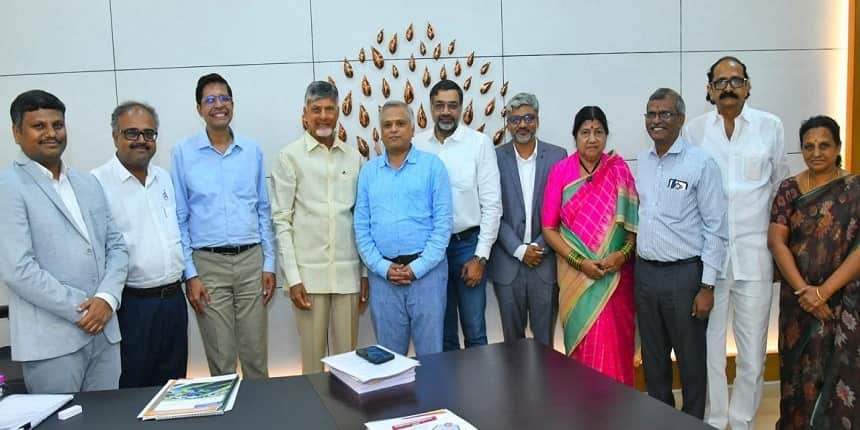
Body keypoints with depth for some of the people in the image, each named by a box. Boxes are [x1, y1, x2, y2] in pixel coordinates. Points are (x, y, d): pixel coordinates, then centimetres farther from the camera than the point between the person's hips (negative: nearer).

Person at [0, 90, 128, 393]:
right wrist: (80, 310, -13)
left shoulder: (88, 184, 14)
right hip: (51, 339, -6)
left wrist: (107, 298, -6)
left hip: (104, 331, 6)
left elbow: (116, 246, 11)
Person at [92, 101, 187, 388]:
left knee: (173, 388, 17)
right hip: (132, 304, -6)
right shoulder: (97, 183, -11)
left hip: (174, 298, 6)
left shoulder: (165, 178, 10)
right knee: (132, 391, 8)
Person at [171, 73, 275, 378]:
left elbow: (263, 210, 10)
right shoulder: (183, 152, -1)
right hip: (208, 263, -1)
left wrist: (269, 263, 5)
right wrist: (189, 274, -4)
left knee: (256, 354, 9)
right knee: (220, 357, 8)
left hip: (251, 260, 2)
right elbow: (179, 218, 1)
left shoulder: (252, 150, 5)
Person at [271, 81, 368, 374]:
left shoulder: (354, 157, 7)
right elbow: (281, 220, -4)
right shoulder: (290, 157, -2)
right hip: (308, 271, -3)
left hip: (348, 271, 3)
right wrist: (293, 277, -9)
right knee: (313, 353, 8)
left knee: (347, 353, 11)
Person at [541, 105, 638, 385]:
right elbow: (549, 229, -2)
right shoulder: (561, 171, -2)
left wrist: (623, 253, -14)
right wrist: (581, 262, -12)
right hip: (576, 274, -1)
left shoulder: (619, 170, 2)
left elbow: (633, 220, 3)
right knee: (585, 345, 4)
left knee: (615, 346, 4)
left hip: (615, 274, 1)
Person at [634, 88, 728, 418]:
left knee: (691, 359, 8)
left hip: (684, 273, -5)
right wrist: (636, 267, 10)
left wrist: (707, 286, -12)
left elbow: (716, 228, -9)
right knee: (653, 357, 17)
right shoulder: (642, 162, 7)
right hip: (644, 271, 5)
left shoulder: (701, 163, -9)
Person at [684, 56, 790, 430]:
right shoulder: (695, 129, 2)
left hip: (754, 253, 0)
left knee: (752, 348, 7)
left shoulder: (770, 126, 3)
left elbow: (781, 187, 11)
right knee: (708, 344, 8)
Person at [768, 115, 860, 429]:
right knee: (799, 372, 10)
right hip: (798, 300, 2)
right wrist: (802, 290, -14)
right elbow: (776, 242, -4)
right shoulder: (789, 189, 2)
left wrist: (823, 291, -18)